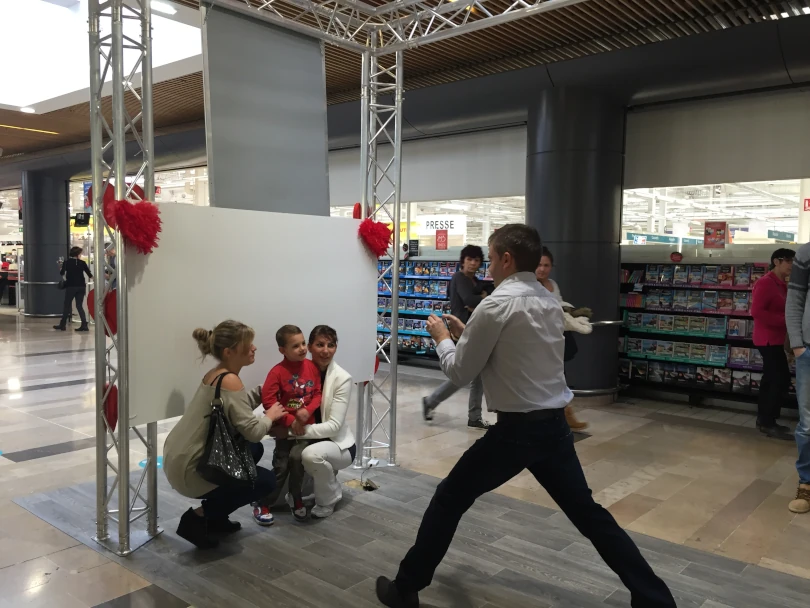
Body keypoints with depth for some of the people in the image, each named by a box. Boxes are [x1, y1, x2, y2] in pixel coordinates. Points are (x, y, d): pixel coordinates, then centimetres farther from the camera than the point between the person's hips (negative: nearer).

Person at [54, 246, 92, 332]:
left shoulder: (66, 262, -3)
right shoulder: (82, 263, -1)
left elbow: (62, 273, -3)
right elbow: (89, 274, 0)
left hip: (71, 286, -2)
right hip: (81, 286, 2)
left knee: (67, 306, 8)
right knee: (79, 305, 6)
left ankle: (62, 325, 14)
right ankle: (84, 325, -2)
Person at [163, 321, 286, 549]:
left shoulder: (216, 374, 6)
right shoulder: (230, 381, -22)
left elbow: (236, 407, 16)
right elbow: (253, 432, -25)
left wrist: (262, 391, 4)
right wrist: (270, 416, -6)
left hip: (179, 459, 9)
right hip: (190, 469, -9)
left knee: (254, 450, 23)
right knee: (267, 481, 5)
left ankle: (215, 517, 24)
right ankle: (198, 517, 1)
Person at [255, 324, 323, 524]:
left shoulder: (312, 367, -5)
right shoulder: (277, 372, -17)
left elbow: (318, 393, 0)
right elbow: (268, 400, -21)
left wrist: (308, 410, -19)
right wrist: (290, 420, -20)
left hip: (307, 425, 2)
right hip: (285, 428, -2)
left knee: (297, 458, -11)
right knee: (281, 467, 5)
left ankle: (295, 499, 14)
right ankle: (263, 505, 22)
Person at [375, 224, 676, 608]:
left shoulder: (496, 305, -15)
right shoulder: (550, 303, 8)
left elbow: (459, 372, -7)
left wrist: (443, 338, 11)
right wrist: (467, 333, 21)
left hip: (516, 429, -6)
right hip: (555, 425, 7)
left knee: (448, 500, 11)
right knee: (589, 514, 19)